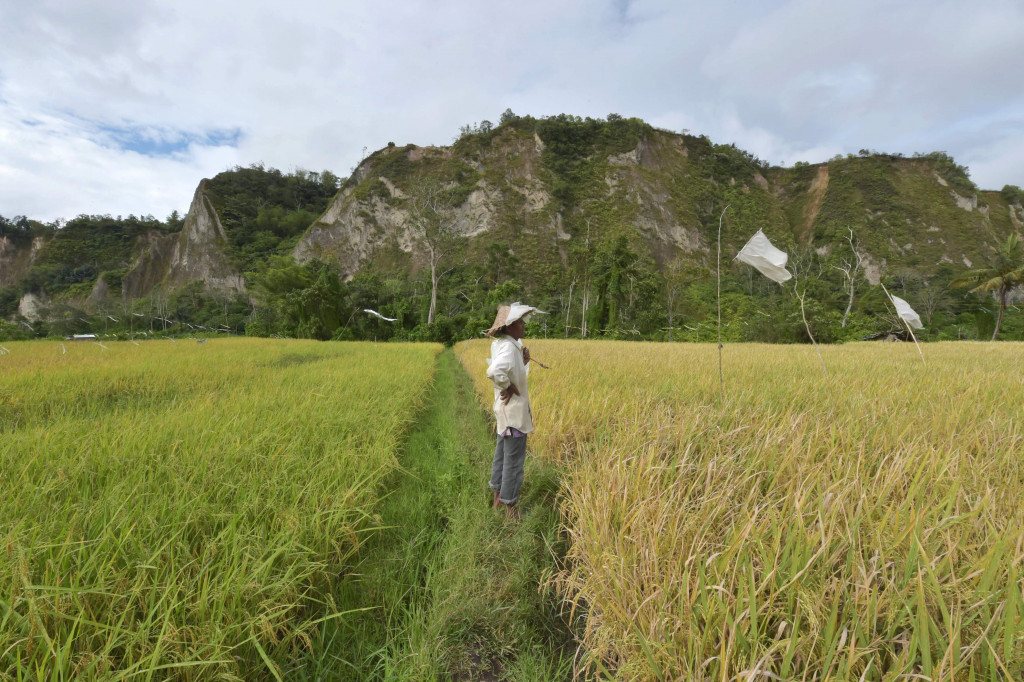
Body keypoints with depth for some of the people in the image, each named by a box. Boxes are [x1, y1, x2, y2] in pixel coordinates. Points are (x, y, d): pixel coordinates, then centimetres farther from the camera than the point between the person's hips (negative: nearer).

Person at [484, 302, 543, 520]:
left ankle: (497, 499, 36)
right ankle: (510, 506, 20)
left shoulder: (500, 344, 7)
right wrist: (508, 387, -25)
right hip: (514, 412, -10)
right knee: (513, 460, 4)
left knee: (501, 455, 20)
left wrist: (524, 361, -2)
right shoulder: (509, 347, -22)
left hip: (505, 412, 10)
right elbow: (495, 371, -41)